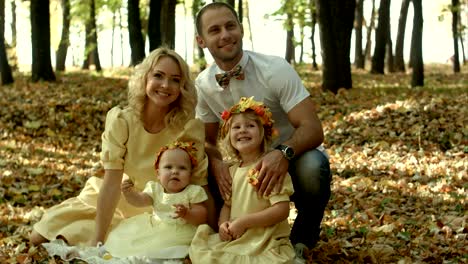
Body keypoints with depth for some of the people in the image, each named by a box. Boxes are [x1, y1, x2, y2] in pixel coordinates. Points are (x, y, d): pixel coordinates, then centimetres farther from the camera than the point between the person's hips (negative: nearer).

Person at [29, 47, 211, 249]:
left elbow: (201, 187, -16)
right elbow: (112, 183, -21)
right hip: (121, 201, 2)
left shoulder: (190, 129, -20)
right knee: (40, 238, -2)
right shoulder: (120, 121, -17)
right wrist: (96, 241, -25)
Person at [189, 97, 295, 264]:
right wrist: (223, 223, -4)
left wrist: (243, 222, -17)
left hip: (266, 245, -6)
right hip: (235, 240, 7)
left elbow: (282, 210, -17)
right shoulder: (233, 170, 11)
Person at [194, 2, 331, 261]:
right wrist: (216, 163, -25)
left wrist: (283, 153, -46)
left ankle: (301, 241, -7)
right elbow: (208, 140, 0)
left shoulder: (275, 69, -19)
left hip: (293, 158, -3)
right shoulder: (203, 84, -7)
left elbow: (312, 129, -25)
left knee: (311, 166, -36)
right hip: (250, 164, 3)